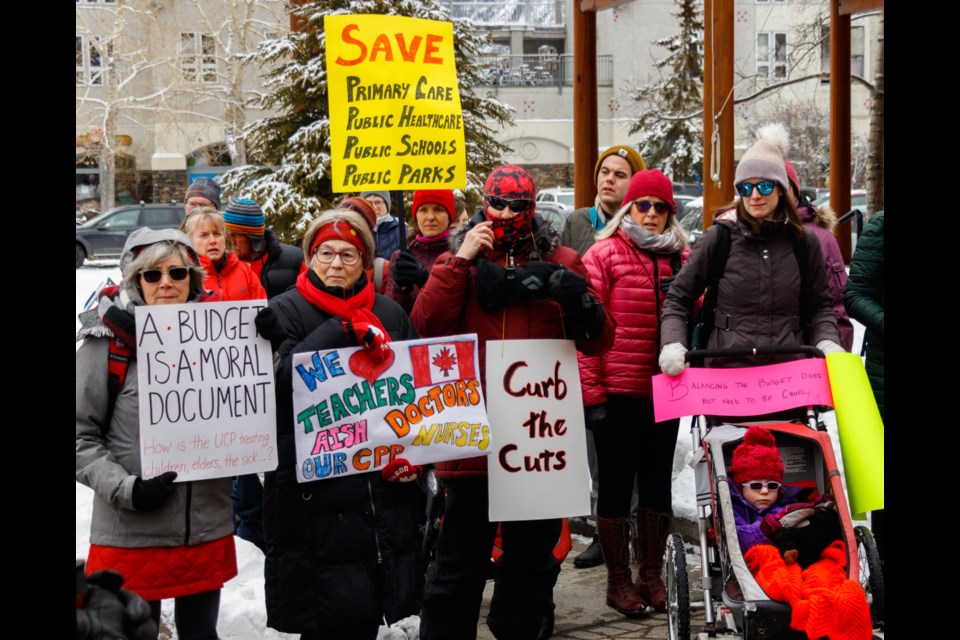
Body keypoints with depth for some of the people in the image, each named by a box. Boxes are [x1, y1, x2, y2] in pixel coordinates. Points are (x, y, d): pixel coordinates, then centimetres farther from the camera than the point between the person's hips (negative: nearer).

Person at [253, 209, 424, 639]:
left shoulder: (390, 314, 13)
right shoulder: (286, 312, 2)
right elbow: (284, 377, -16)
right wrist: (345, 330, -20)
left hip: (387, 491, 4)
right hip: (317, 490, -4)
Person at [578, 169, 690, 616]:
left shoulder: (680, 258, 10)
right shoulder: (605, 255, -4)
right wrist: (591, 392, -12)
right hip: (618, 391, -4)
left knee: (657, 482, 12)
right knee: (616, 483, 3)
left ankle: (651, 575, 24)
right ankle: (618, 580, 15)